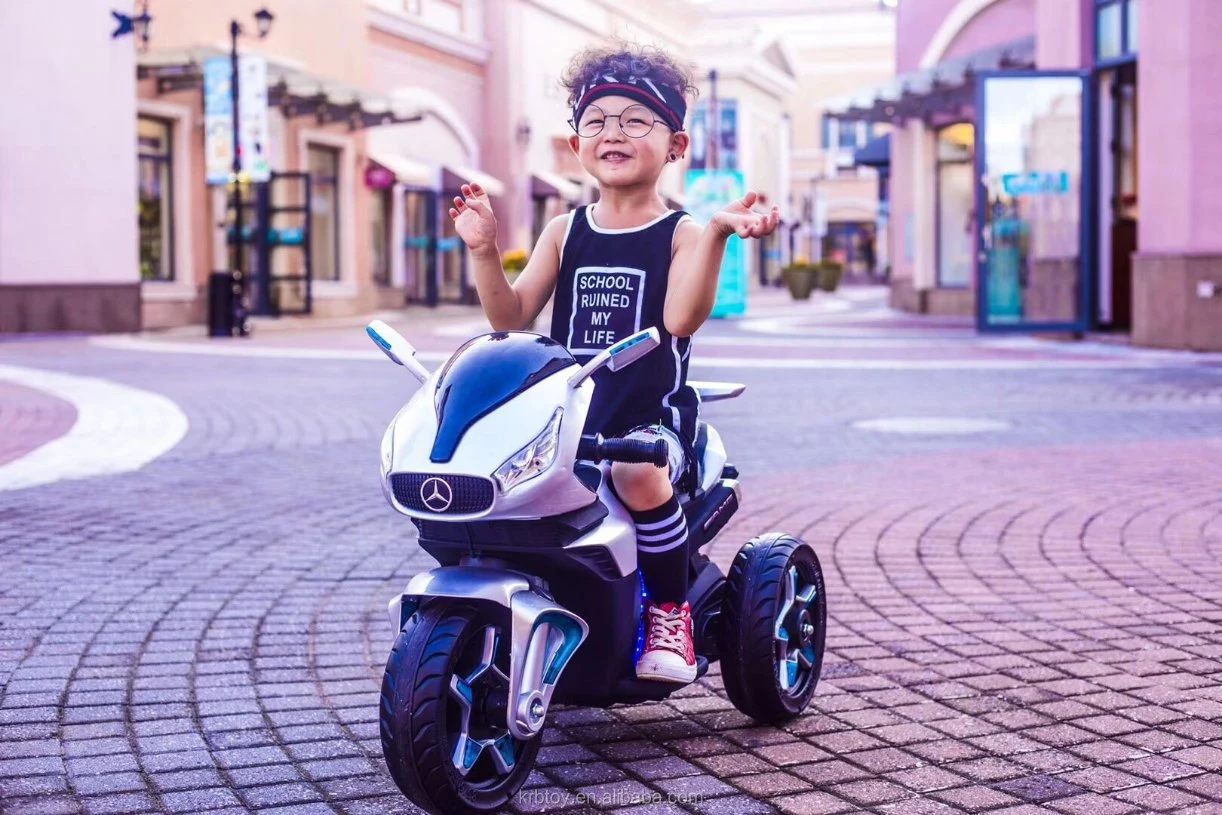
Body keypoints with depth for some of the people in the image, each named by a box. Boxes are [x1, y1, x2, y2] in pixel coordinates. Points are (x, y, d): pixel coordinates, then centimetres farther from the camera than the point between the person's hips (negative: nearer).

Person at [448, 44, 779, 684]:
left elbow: (681, 318, -18)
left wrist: (717, 233, -28)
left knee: (640, 476, -37)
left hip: (650, 414, -5)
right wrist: (483, 249, -6)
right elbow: (511, 315, 8)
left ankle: (670, 610, -14)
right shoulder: (565, 231, 14)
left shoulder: (680, 234, 1)